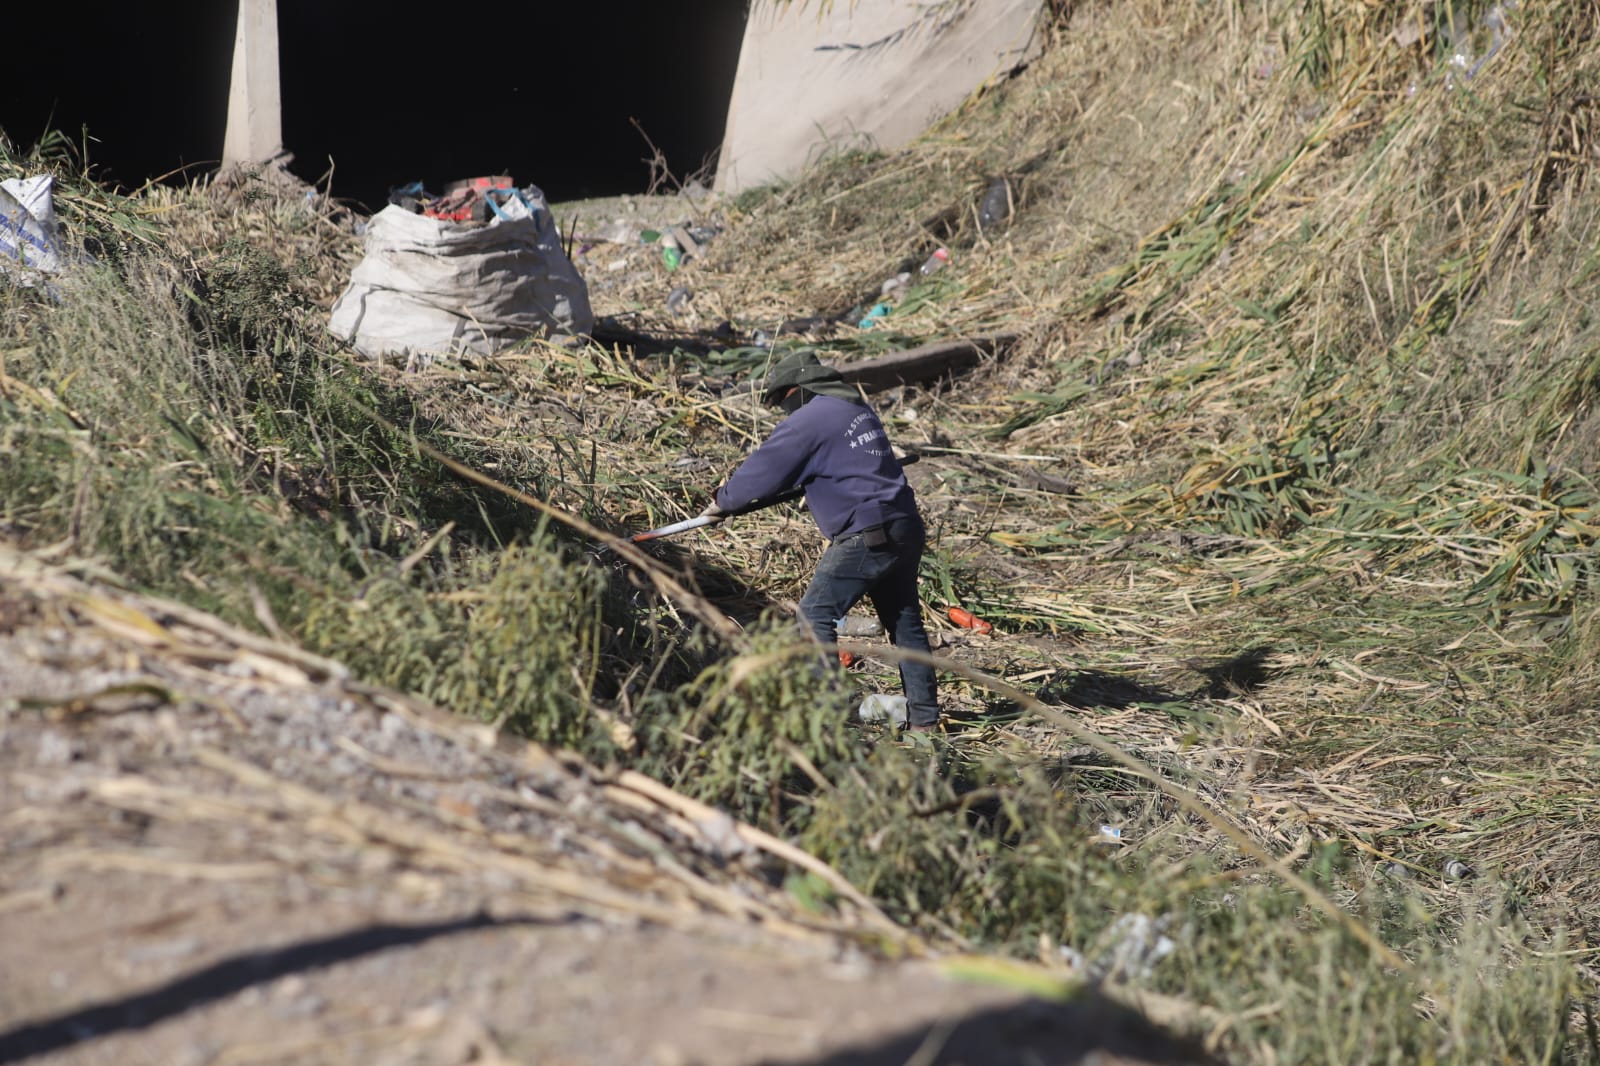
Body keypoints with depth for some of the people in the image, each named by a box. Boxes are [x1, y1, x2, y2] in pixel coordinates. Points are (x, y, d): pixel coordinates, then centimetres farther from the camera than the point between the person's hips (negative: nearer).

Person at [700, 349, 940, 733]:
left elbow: (764, 469, -6)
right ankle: (924, 717, 18)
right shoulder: (857, 409, 17)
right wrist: (813, 491, 35)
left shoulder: (808, 420, -10)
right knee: (904, 621, 14)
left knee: (816, 616, -2)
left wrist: (722, 501, 8)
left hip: (867, 538, -9)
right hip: (904, 529, 9)